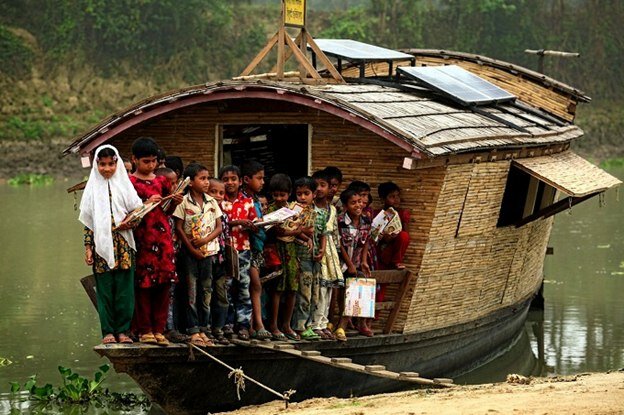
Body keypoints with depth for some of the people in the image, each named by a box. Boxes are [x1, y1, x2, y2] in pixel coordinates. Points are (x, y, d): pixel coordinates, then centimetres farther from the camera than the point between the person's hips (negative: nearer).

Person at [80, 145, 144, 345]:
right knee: (104, 289, 1)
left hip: (123, 245, 0)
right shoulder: (93, 188, 9)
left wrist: (130, 223, -12)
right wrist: (88, 247, 3)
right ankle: (108, 331, 6)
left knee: (124, 289, -2)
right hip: (101, 244, 0)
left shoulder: (124, 185, 7)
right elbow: (88, 221, 9)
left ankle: (122, 330, 5)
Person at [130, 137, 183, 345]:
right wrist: (147, 203, -17)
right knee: (143, 285, -5)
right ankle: (144, 330, 2)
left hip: (163, 236, 5)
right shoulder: (130, 183, 0)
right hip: (142, 237, -5)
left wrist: (175, 202, 2)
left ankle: (158, 329, 7)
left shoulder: (161, 181, 15)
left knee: (164, 284, 1)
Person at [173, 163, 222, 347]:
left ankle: (203, 330, 12)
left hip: (208, 250, 4)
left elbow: (219, 227, 6)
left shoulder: (212, 202, 7)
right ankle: (194, 331, -1)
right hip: (190, 251, -4)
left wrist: (205, 240, -12)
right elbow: (179, 228, -7)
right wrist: (192, 249, -11)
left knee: (206, 290, 6)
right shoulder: (184, 202, -5)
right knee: (192, 291, -3)